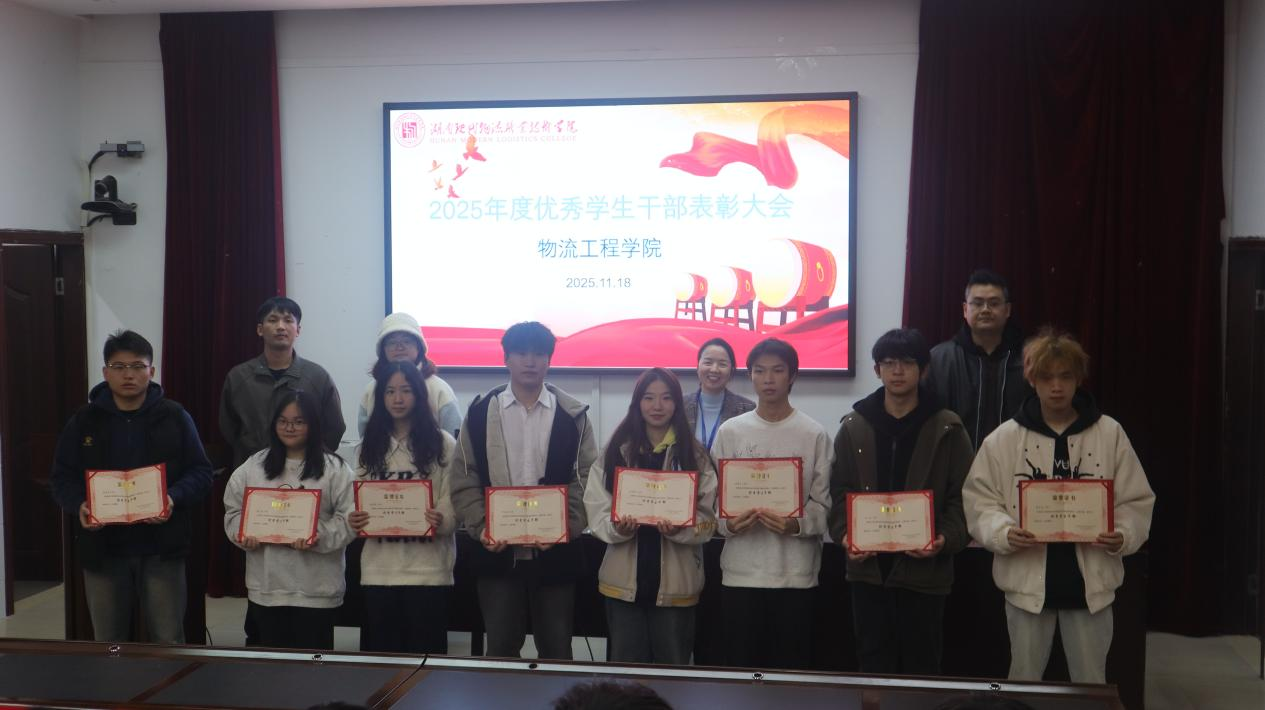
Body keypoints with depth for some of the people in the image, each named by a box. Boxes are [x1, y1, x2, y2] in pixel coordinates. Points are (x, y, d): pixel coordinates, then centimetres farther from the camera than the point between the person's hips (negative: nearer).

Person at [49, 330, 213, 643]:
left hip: (161, 549, -1)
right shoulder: (83, 421, 4)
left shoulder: (175, 417, 0)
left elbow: (200, 472, 0)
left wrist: (174, 498, -19)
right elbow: (62, 477, 6)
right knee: (108, 645, 13)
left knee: (168, 642, 4)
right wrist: (79, 505, -15)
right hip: (102, 550, 2)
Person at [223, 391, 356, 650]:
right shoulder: (253, 466, 10)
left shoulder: (335, 468, -2)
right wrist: (243, 534, -7)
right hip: (266, 585, 3)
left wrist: (319, 537, -21)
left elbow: (348, 518, -6)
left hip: (315, 588, -3)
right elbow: (233, 509, 12)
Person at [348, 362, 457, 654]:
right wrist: (354, 520, -8)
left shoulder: (443, 444, 0)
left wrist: (442, 520, -25)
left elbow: (454, 500, -4)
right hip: (379, 569, 3)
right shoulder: (369, 446, 12)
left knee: (424, 651, 1)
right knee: (381, 652, 8)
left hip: (427, 569, -3)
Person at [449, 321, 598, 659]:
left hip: (556, 552, 0)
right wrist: (481, 527, -11)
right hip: (497, 552, 1)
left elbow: (588, 480, -1)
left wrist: (565, 527, -14)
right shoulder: (480, 413, 3)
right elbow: (464, 481, 2)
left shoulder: (573, 415, 1)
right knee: (500, 649, 9)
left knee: (556, 651, 10)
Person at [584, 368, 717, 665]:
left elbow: (708, 519, -3)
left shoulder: (695, 455, 1)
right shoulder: (615, 452, 4)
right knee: (625, 669, 11)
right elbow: (596, 512, 0)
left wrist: (679, 528, -23)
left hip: (675, 583, -1)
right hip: (624, 581, 1)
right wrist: (618, 527, -21)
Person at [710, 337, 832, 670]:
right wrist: (727, 523, -13)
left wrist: (796, 525, -19)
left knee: (790, 666, 6)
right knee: (742, 665, 9)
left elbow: (823, 503, -1)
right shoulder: (730, 432, 5)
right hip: (741, 571, 2)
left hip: (795, 572, -1)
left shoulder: (814, 435, 0)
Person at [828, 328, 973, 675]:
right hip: (868, 568, 2)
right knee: (873, 666, 10)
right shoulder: (853, 427, 8)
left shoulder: (947, 428, 1)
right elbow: (840, 492, 8)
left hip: (925, 569, -2)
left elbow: (964, 496, -1)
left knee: (921, 667, 7)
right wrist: (844, 534, -8)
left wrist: (948, 538, -17)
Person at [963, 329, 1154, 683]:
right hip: (1027, 581, 0)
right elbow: (979, 500, -2)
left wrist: (1123, 535, -17)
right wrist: (1004, 532, -20)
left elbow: (1136, 501, 2)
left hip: (1090, 582, 0)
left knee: (1092, 685, 14)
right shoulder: (1003, 438, -2)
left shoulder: (1110, 434, 0)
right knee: (1023, 683, 14)